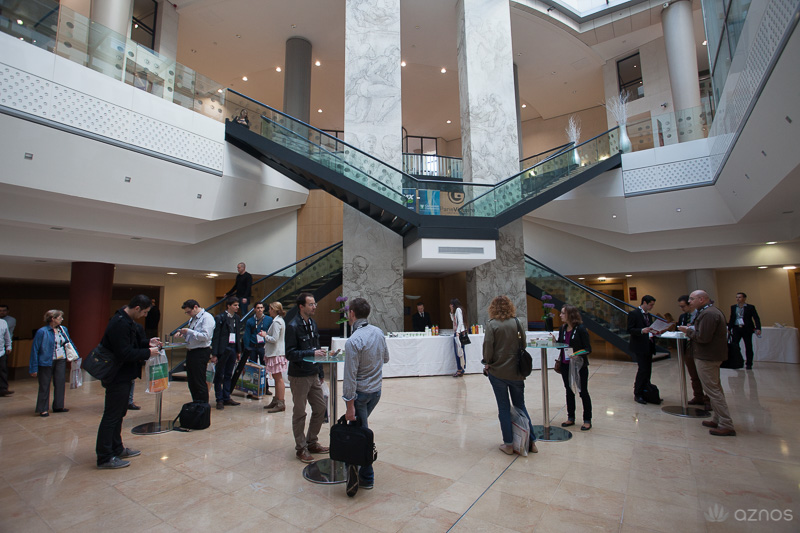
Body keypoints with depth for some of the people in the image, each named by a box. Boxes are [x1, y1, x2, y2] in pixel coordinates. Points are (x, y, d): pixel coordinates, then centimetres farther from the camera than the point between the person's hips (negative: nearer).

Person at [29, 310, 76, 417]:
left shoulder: (63, 329, 3)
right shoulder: (42, 331, -13)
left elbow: (69, 343, 15)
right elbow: (34, 349, -9)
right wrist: (34, 368, -10)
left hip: (61, 361, 5)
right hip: (46, 362, -5)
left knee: (60, 383, 10)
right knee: (44, 386, 6)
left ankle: (58, 406, 23)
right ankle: (43, 409, 19)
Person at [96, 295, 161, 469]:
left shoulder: (127, 321, 9)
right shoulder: (120, 324, -25)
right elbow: (125, 353, -27)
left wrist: (148, 342, 4)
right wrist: (148, 352, -18)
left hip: (123, 375, 11)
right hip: (117, 376, -11)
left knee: (119, 413, 20)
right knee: (112, 416, 0)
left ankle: (117, 449, 33)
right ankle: (104, 457, 11)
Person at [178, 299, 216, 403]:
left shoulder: (207, 318, -14)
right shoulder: (192, 318, 15)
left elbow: (205, 336, -22)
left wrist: (189, 331, -20)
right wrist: (183, 333, 5)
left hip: (201, 353, -9)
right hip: (190, 352, 9)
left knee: (200, 382, -3)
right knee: (191, 381, 16)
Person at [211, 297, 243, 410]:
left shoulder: (236, 318, 9)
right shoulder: (220, 318, -9)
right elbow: (215, 336, -11)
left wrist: (239, 351, 11)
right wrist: (214, 354, -14)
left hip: (232, 350, 6)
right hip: (223, 350, -6)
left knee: (228, 375, 14)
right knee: (219, 375, 5)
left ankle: (226, 398, 23)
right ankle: (219, 399, 15)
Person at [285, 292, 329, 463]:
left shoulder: (312, 323, 9)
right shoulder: (293, 326, -15)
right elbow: (290, 354, -18)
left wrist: (321, 372, 14)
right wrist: (312, 353, -26)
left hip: (313, 375, 7)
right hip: (299, 377, -7)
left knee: (320, 408, 12)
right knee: (299, 413, 6)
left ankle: (312, 442, 29)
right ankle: (301, 448, 22)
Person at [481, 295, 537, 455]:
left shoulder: (492, 324, -12)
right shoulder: (516, 322, -1)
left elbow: (488, 346, -13)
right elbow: (523, 342, 4)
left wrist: (487, 364, 3)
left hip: (498, 371, -3)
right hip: (516, 371, 3)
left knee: (504, 408, 8)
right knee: (520, 406, 17)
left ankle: (509, 444, 15)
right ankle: (531, 441, 21)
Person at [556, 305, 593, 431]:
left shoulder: (580, 329, -13)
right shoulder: (562, 329, 5)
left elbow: (588, 348, -12)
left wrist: (578, 354, -29)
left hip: (579, 365, -6)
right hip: (565, 365, 6)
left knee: (583, 392, 6)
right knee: (569, 391, 15)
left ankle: (587, 420, 20)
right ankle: (571, 418, 28)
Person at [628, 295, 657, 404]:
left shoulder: (648, 315, 17)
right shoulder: (634, 313, -8)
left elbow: (649, 328, 22)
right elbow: (630, 330, -13)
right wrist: (642, 331, -28)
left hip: (648, 346, 8)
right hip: (640, 347, -8)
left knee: (648, 370, 9)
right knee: (643, 370, -10)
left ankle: (646, 392, 19)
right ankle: (638, 394, -1)